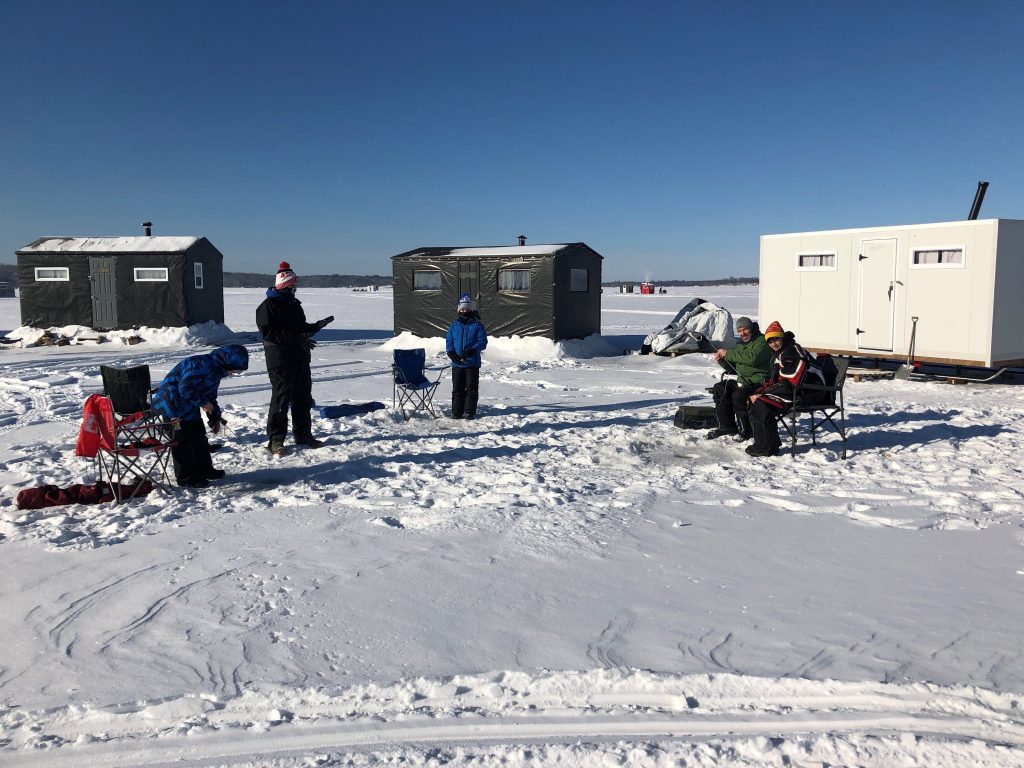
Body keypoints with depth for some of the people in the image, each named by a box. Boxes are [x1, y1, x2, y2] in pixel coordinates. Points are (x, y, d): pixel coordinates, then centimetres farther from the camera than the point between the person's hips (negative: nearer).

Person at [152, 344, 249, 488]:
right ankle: (185, 477, 3)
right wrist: (203, 402, -22)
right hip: (172, 404, -10)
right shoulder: (202, 365, -26)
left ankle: (204, 468, 27)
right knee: (183, 439, -6)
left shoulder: (216, 370, 8)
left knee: (199, 435, 15)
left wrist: (216, 418, 12)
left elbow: (211, 397, 16)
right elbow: (185, 387, -30)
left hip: (188, 406, 10)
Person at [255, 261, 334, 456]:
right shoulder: (268, 306, -10)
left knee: (303, 398, 13)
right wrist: (296, 339, -25)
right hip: (280, 361, -8)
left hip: (300, 358, 8)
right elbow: (268, 333, -19)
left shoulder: (294, 304, 16)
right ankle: (275, 440, 4)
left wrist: (317, 326, 6)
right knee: (281, 400, -5)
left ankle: (303, 435, 24)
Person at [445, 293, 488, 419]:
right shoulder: (454, 325, 11)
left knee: (471, 388, 1)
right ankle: (456, 412, 11)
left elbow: (482, 342, -6)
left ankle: (469, 412, 7)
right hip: (457, 363, 3)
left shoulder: (477, 325, 1)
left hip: (472, 363, -3)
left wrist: (472, 350, -23)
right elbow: (448, 341, 9)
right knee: (457, 389, 6)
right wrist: (451, 353, -10)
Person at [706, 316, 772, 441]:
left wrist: (728, 354, -20)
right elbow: (734, 368, 24)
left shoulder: (762, 341, -7)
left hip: (758, 381, -9)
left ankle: (745, 431, -15)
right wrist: (722, 360, 3)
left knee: (738, 395, -31)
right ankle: (727, 426, -4)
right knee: (719, 389, -8)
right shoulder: (740, 345, 21)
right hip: (742, 380, 9)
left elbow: (752, 358, -27)